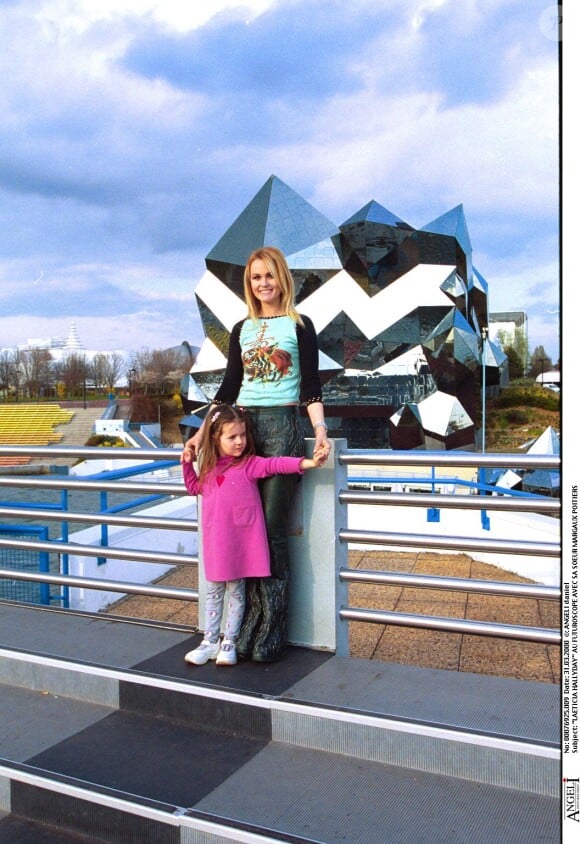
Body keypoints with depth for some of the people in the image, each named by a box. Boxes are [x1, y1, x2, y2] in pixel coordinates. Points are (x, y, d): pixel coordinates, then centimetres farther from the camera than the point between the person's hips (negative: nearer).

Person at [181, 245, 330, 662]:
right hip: (243, 428, 4)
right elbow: (229, 389, 15)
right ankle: (251, 625, 10)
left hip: (283, 428, -4)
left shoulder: (300, 326, 4)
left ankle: (271, 632, 5)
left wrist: (321, 432, -16)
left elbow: (311, 387, -1)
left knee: (272, 530, -5)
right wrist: (201, 434, 9)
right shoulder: (241, 330, 16)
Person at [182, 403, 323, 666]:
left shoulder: (249, 464, -8)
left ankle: (229, 643, 22)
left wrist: (305, 463, -38)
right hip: (215, 543, 5)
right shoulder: (210, 468, 8)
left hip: (240, 543, -5)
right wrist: (187, 463, 15)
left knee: (235, 592, 8)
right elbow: (194, 488, 26)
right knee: (213, 591, 15)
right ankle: (210, 641, 28)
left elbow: (274, 464, -24)